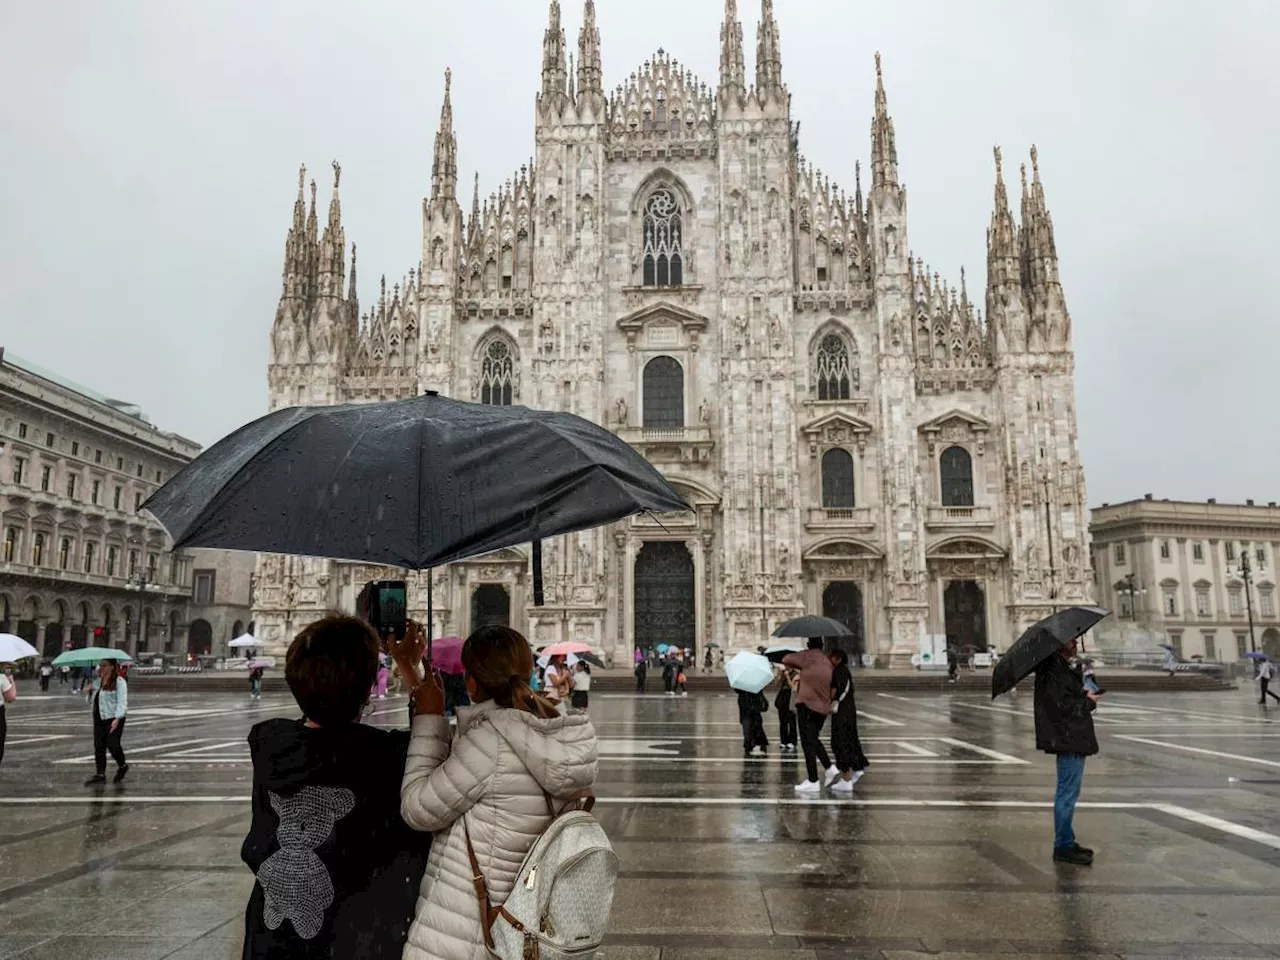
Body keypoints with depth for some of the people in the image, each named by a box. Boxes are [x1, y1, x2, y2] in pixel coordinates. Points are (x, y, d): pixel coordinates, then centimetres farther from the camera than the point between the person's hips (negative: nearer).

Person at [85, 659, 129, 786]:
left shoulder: (119, 682, -12)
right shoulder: (98, 681, 13)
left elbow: (122, 702, -19)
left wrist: (117, 718, -27)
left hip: (113, 718, -8)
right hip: (99, 718, 8)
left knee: (112, 744, -9)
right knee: (98, 746, 5)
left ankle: (122, 766, 16)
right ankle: (100, 774, 11)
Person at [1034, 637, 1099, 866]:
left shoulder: (1063, 669, 16)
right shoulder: (1054, 672, -18)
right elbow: (1064, 706, -24)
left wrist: (1085, 695, 5)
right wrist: (1088, 701, -10)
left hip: (1074, 739, 11)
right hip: (1068, 740, -11)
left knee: (1069, 792, 17)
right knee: (1067, 793, -4)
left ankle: (1067, 841, 28)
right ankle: (1063, 847, 4)